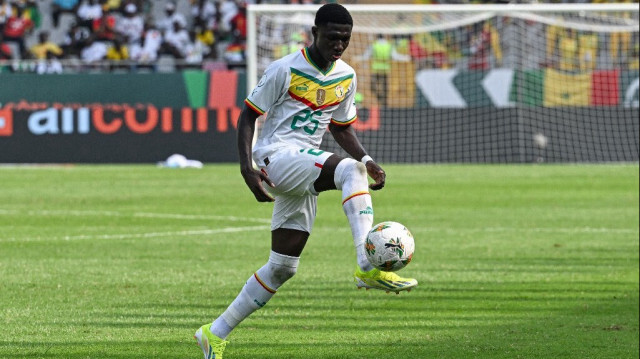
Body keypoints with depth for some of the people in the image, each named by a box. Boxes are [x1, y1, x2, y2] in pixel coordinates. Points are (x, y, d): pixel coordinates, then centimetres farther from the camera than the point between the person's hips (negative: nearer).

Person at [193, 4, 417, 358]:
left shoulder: (346, 77, 12)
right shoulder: (286, 70, -7)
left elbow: (341, 127, 24)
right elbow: (247, 115, -3)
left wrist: (368, 160, 5)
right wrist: (247, 168, -16)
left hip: (304, 175, 8)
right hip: (276, 156, -7)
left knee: (282, 267, 5)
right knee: (349, 169, -33)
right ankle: (367, 267, -43)